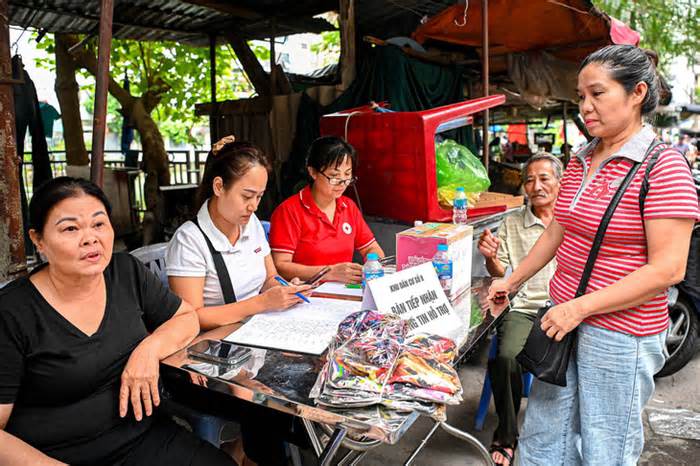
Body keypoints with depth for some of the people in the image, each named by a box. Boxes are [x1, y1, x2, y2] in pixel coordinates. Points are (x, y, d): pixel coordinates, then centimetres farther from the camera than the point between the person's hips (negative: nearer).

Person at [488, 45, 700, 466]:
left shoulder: (663, 167, -15)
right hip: (565, 319, 7)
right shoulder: (581, 160, 7)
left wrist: (581, 306, -21)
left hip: (621, 333, -7)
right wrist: (512, 282, 15)